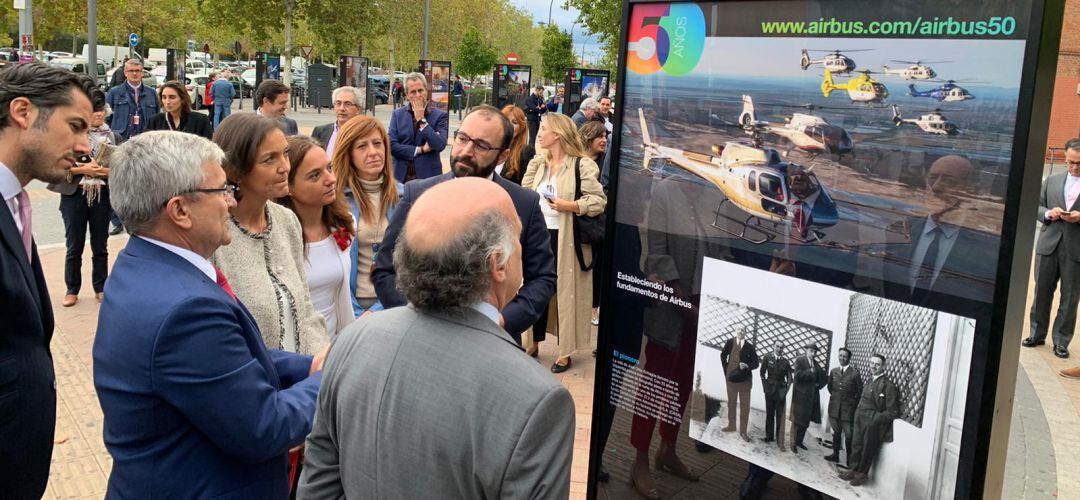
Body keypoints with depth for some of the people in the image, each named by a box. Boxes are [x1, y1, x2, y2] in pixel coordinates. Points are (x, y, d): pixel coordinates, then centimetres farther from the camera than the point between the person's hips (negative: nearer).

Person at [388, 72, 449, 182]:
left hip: (428, 177, -2)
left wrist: (421, 120, -11)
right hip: (401, 177, 2)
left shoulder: (440, 115, 0)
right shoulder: (397, 114, 7)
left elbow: (440, 145, -13)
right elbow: (391, 145, -1)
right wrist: (420, 150, -9)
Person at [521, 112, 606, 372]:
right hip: (538, 235, 6)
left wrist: (570, 206, -23)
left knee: (566, 292, 2)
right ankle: (533, 344, 25)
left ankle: (565, 352, 14)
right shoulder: (537, 164, 11)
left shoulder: (582, 164, -9)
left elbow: (599, 200, -13)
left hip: (566, 239, -6)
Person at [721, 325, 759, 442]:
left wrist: (747, 366, -24)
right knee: (731, 403, 17)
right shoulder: (730, 342, -5)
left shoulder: (749, 346, -10)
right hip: (731, 378, 2)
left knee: (745, 406, 2)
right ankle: (731, 426, 33)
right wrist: (726, 369, 5)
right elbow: (723, 356, 11)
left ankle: (743, 431, 11)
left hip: (745, 380, -2)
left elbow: (755, 363, -5)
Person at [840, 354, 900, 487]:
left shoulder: (888, 385, -15)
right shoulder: (869, 381, 10)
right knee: (856, 446, 15)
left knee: (868, 449, 7)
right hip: (860, 420, 7)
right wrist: (858, 413, 9)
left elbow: (892, 412, -15)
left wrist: (876, 418, -17)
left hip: (873, 424, -7)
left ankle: (862, 474, 22)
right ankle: (853, 470, 29)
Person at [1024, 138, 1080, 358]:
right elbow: (1036, 206, 11)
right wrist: (1048, 213, -9)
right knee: (1042, 292, 10)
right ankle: (1037, 334, 24)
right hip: (1049, 245, 3)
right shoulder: (1052, 181, 9)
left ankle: (1061, 341, 15)